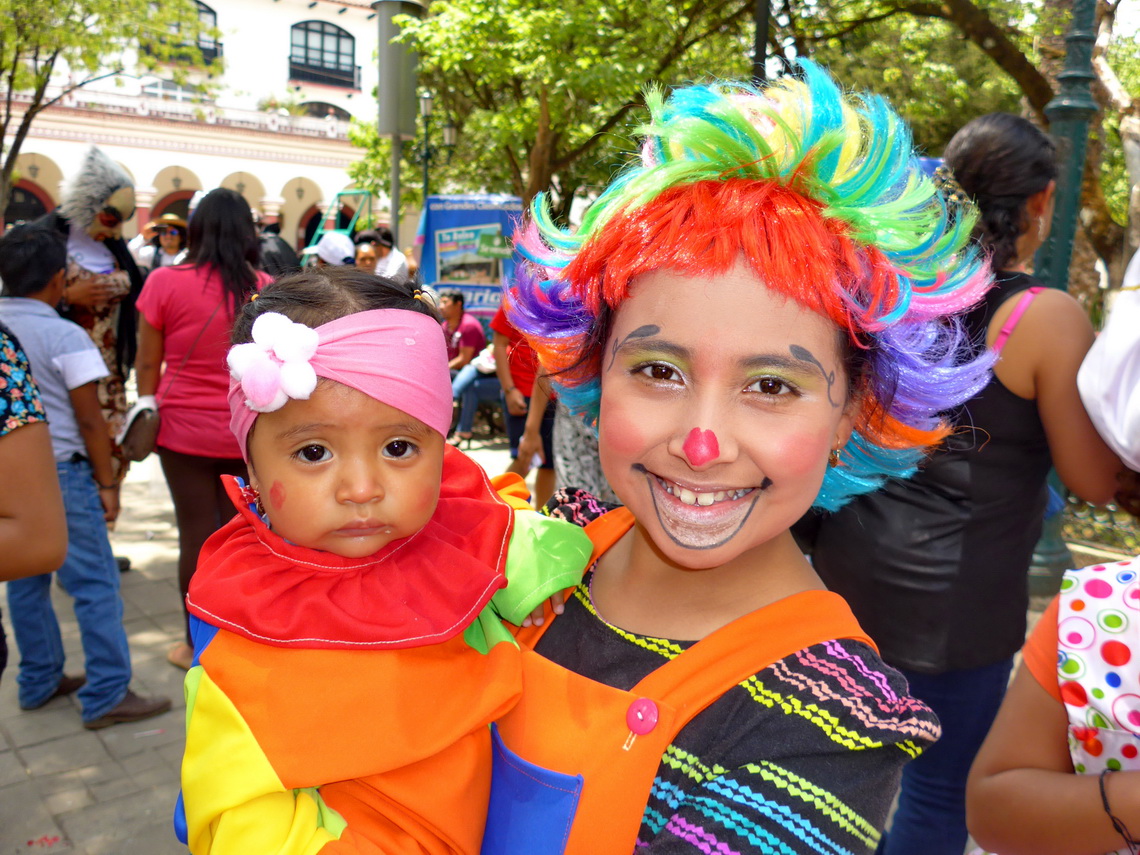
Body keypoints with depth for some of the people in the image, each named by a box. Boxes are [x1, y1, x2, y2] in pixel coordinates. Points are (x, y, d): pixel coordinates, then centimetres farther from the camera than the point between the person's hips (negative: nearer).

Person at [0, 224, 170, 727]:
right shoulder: (65, 337, -14)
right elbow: (90, 421, -13)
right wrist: (107, 483, -5)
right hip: (59, 474, -7)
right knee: (95, 584, 0)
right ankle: (106, 696, 3)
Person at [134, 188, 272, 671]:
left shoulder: (166, 283, -7)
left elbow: (148, 361, -2)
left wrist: (147, 406, 13)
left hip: (185, 428, -1)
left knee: (197, 533, 6)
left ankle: (197, 646, 19)